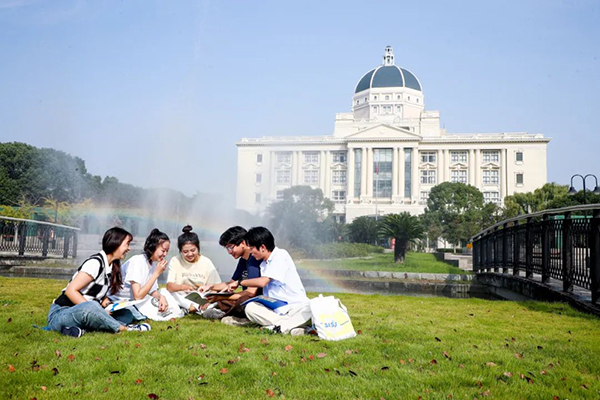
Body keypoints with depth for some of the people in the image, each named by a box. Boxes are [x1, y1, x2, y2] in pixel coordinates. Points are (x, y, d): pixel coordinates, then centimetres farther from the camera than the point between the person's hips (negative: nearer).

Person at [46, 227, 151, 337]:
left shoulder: (113, 266, 10)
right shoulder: (95, 262, -16)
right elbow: (71, 291, -21)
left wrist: (105, 301, -7)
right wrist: (97, 311, -25)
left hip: (82, 315, 9)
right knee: (90, 307, -40)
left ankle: (80, 329, -22)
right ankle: (123, 328, -23)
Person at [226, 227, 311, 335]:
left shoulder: (281, 255, -8)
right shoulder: (263, 264, 17)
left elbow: (263, 281, -14)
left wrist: (239, 282, -2)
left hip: (296, 307, -7)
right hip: (276, 310, 8)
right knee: (250, 307, -19)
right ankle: (291, 324, -26)